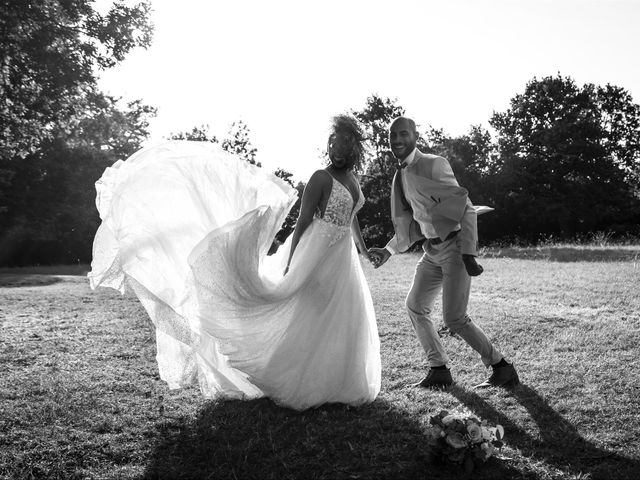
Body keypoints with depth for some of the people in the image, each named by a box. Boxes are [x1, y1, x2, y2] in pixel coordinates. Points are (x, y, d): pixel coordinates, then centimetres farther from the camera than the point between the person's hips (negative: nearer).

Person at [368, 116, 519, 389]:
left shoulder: (434, 165, -14)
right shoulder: (401, 176, 11)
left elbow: (465, 208, -18)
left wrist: (468, 253, -24)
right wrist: (388, 251, 14)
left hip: (455, 247, -9)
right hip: (432, 250, 9)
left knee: (454, 319, -11)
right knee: (415, 307, 11)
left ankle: (501, 367, 7)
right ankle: (439, 370, 22)